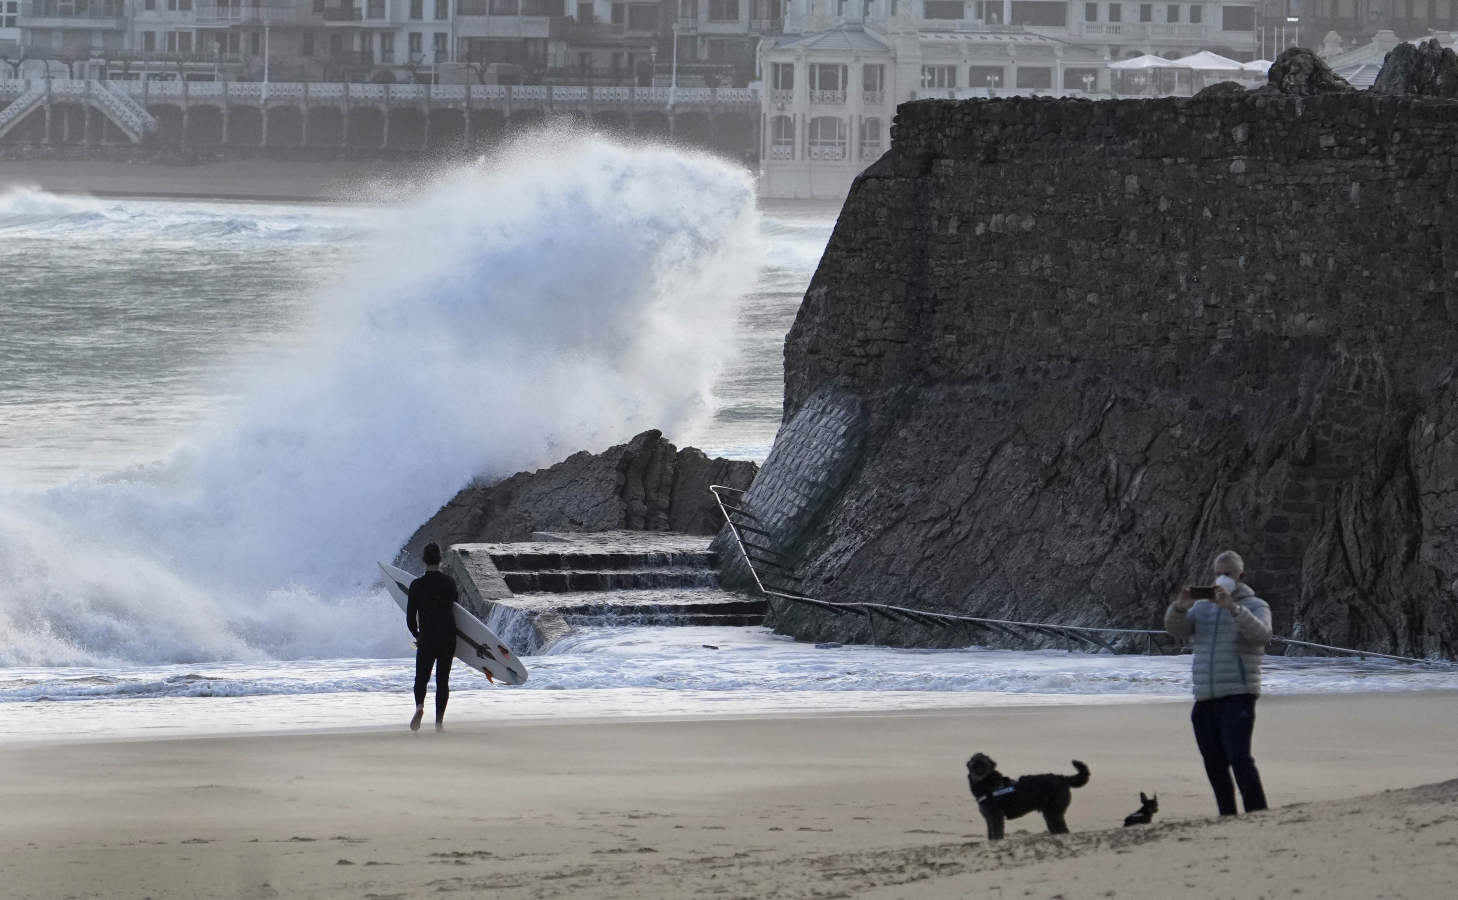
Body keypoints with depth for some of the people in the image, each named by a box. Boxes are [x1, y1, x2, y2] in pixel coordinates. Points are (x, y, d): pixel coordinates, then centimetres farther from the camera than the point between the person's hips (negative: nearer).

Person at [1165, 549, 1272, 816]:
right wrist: (1180, 606, -17)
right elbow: (1176, 628, 4)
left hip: (1237, 696, -6)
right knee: (1214, 766, 6)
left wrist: (1232, 608, -27)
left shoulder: (1255, 606, 5)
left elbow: (1261, 634, -16)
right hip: (1205, 699, 6)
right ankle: (1227, 818, 14)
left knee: (1239, 758, -19)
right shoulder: (1203, 607, 19)